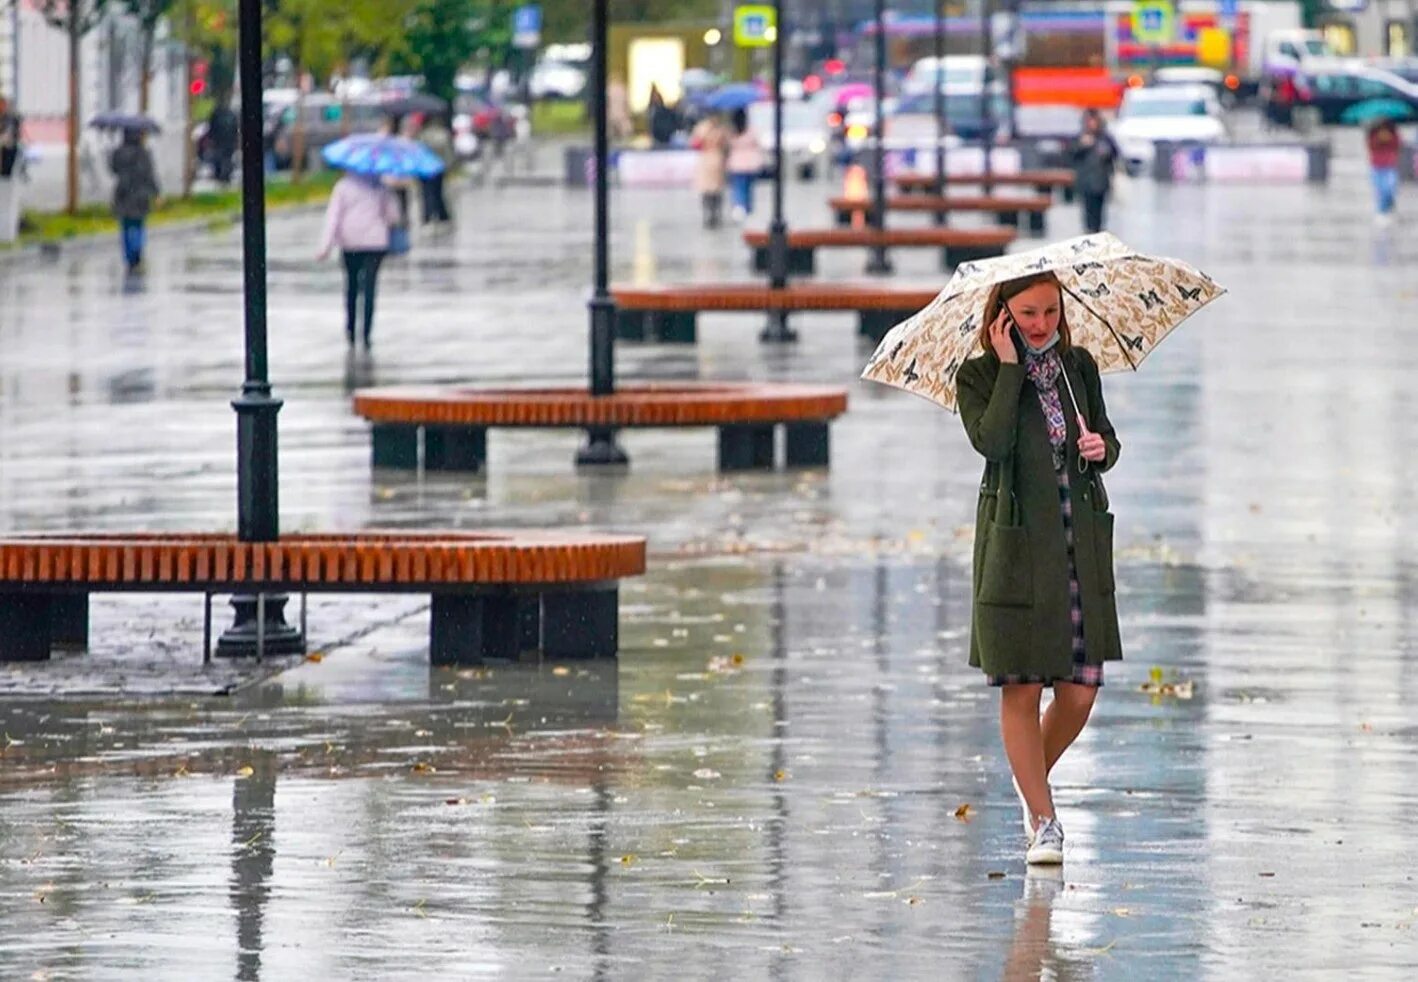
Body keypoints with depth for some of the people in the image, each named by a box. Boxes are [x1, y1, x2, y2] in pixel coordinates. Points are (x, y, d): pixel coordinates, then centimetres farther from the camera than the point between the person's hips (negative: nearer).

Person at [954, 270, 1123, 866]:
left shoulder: (1080, 366, 9)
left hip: (1080, 542, 4)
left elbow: (1108, 444, 16)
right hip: (1016, 544, -4)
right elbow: (990, 441, -19)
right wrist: (1010, 365, -18)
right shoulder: (979, 375, -2)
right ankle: (1043, 822, 7)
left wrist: (1101, 449, -7)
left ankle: (1032, 779, 29)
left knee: (1081, 687, 2)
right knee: (1021, 686, -2)